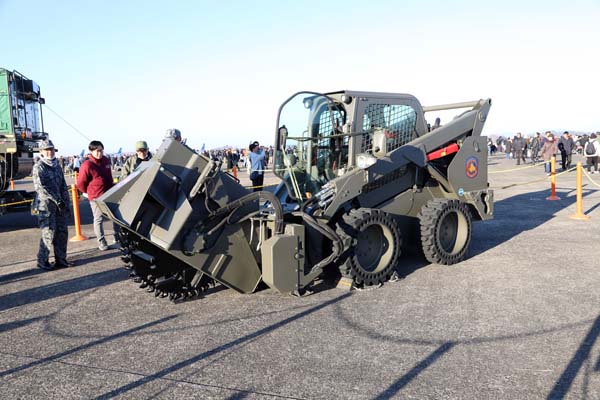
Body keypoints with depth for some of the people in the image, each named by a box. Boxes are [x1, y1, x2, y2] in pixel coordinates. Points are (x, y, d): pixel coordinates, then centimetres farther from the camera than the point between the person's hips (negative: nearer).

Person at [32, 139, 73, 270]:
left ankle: (60, 259, 17)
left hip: (59, 205, 7)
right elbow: (40, 187, -16)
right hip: (45, 206, -7)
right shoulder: (38, 167, -6)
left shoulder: (57, 166, 15)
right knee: (49, 233, -6)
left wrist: (66, 204, 12)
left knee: (62, 232, 7)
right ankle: (42, 261, 7)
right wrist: (56, 199, -19)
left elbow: (63, 187, 17)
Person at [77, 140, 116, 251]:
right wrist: (89, 192, 4)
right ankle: (101, 242, 12)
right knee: (98, 219, 4)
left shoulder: (106, 160, 4)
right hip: (96, 197, -6)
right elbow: (80, 183, -9)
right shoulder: (87, 165, -16)